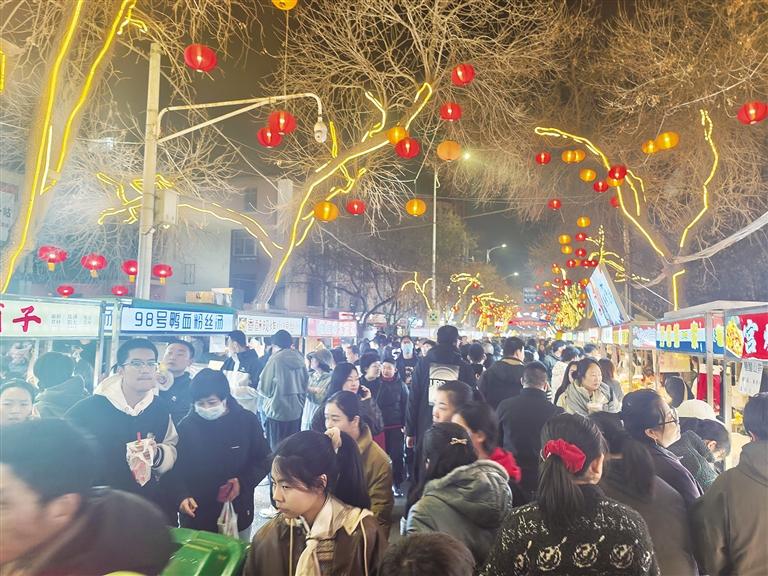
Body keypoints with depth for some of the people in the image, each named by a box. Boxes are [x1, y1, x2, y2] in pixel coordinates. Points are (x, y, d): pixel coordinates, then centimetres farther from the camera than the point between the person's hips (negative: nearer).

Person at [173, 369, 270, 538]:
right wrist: (182, 496, -18)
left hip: (237, 513, 0)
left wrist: (244, 482, -15)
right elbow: (176, 469, -2)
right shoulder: (186, 426, -7)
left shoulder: (247, 421, -9)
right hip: (195, 515, 0)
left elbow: (263, 460, -1)